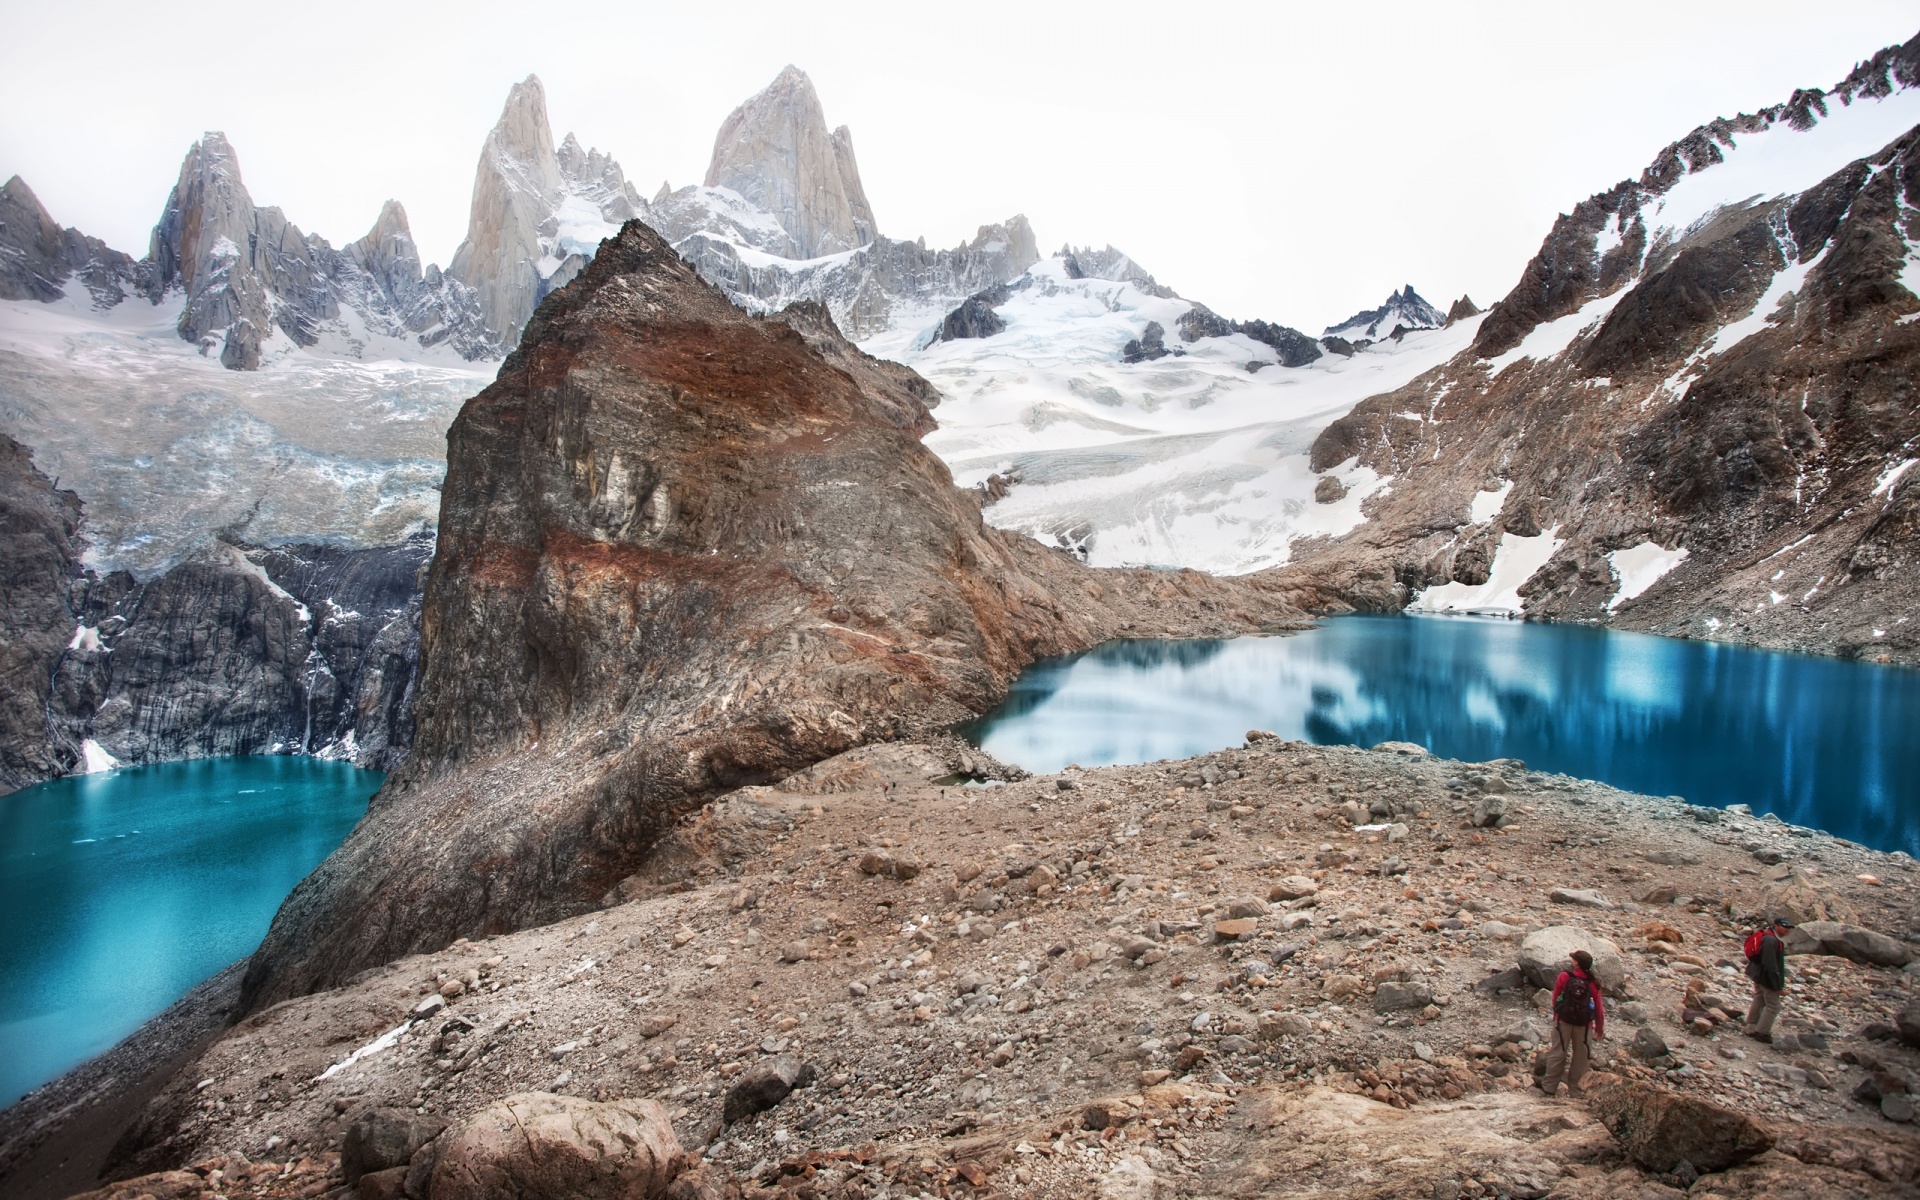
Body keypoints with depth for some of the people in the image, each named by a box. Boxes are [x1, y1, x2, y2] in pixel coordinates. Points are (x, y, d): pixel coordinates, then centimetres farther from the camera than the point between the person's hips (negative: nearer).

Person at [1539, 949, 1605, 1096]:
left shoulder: (1564, 977, -8)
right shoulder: (1593, 983, -7)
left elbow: (1555, 997, 1)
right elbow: (1599, 1007, 0)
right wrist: (1600, 1028, 13)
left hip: (1563, 1021, 0)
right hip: (1584, 1025, 0)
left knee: (1557, 1053, 7)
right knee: (1580, 1056, 12)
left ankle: (1549, 1086, 8)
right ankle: (1574, 1090, 16)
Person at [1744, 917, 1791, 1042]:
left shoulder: (1772, 938, 10)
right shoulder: (1771, 940, -25)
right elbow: (1770, 965, -27)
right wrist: (1778, 985, -23)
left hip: (1759, 975, 11)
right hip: (1766, 977, -11)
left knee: (1759, 1002, 18)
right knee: (1773, 1006, -1)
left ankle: (1752, 1029, 27)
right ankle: (1762, 1033, 6)